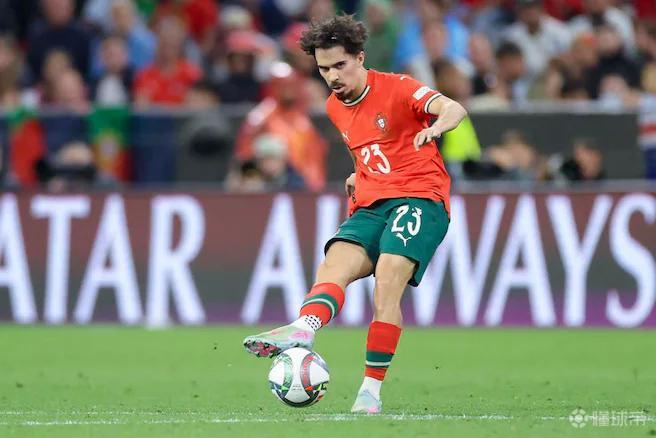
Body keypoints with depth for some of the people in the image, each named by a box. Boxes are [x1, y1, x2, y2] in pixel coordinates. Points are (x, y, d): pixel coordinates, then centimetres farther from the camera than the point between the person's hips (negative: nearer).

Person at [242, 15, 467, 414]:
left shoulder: (396, 88, -4)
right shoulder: (335, 107, 17)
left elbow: (454, 109, -21)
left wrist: (435, 127, -45)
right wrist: (360, 176, 16)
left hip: (419, 198, -6)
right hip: (370, 207, 6)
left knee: (387, 283, -26)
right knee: (334, 265, -24)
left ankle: (372, 391, -25)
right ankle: (303, 331, -54)